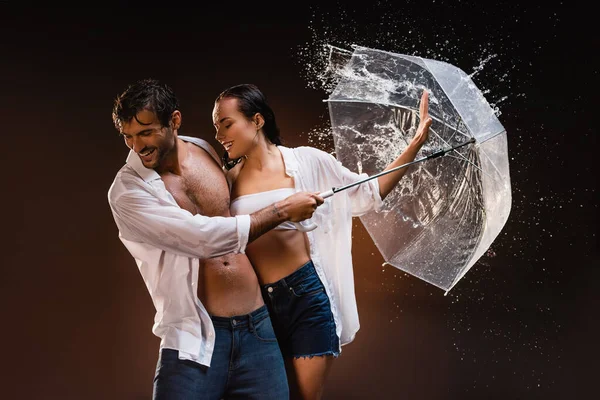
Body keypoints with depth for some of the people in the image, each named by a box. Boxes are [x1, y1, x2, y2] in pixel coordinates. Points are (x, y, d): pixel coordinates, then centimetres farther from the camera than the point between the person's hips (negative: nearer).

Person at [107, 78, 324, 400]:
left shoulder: (205, 151, 6)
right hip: (194, 339, -4)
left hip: (257, 328, 5)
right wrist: (283, 209, -11)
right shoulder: (126, 192, -11)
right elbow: (209, 238, -19)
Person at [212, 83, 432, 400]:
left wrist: (414, 145, -1)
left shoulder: (304, 161, -1)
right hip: (257, 303, 3)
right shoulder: (228, 179, 6)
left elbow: (367, 194, 5)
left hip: (306, 295, -3)